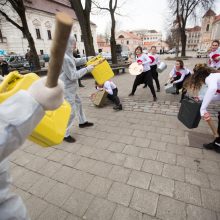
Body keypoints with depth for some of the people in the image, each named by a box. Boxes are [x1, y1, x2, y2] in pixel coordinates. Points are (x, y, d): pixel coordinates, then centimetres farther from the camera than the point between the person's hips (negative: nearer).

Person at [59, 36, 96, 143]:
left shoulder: (67, 55, 6)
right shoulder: (64, 57, -25)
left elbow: (75, 61, 25)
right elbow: (72, 76, -25)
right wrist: (86, 69, -18)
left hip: (71, 88, 11)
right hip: (67, 89, -10)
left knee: (78, 103, 24)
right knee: (70, 112, -2)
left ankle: (82, 122, 43)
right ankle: (65, 134, 13)